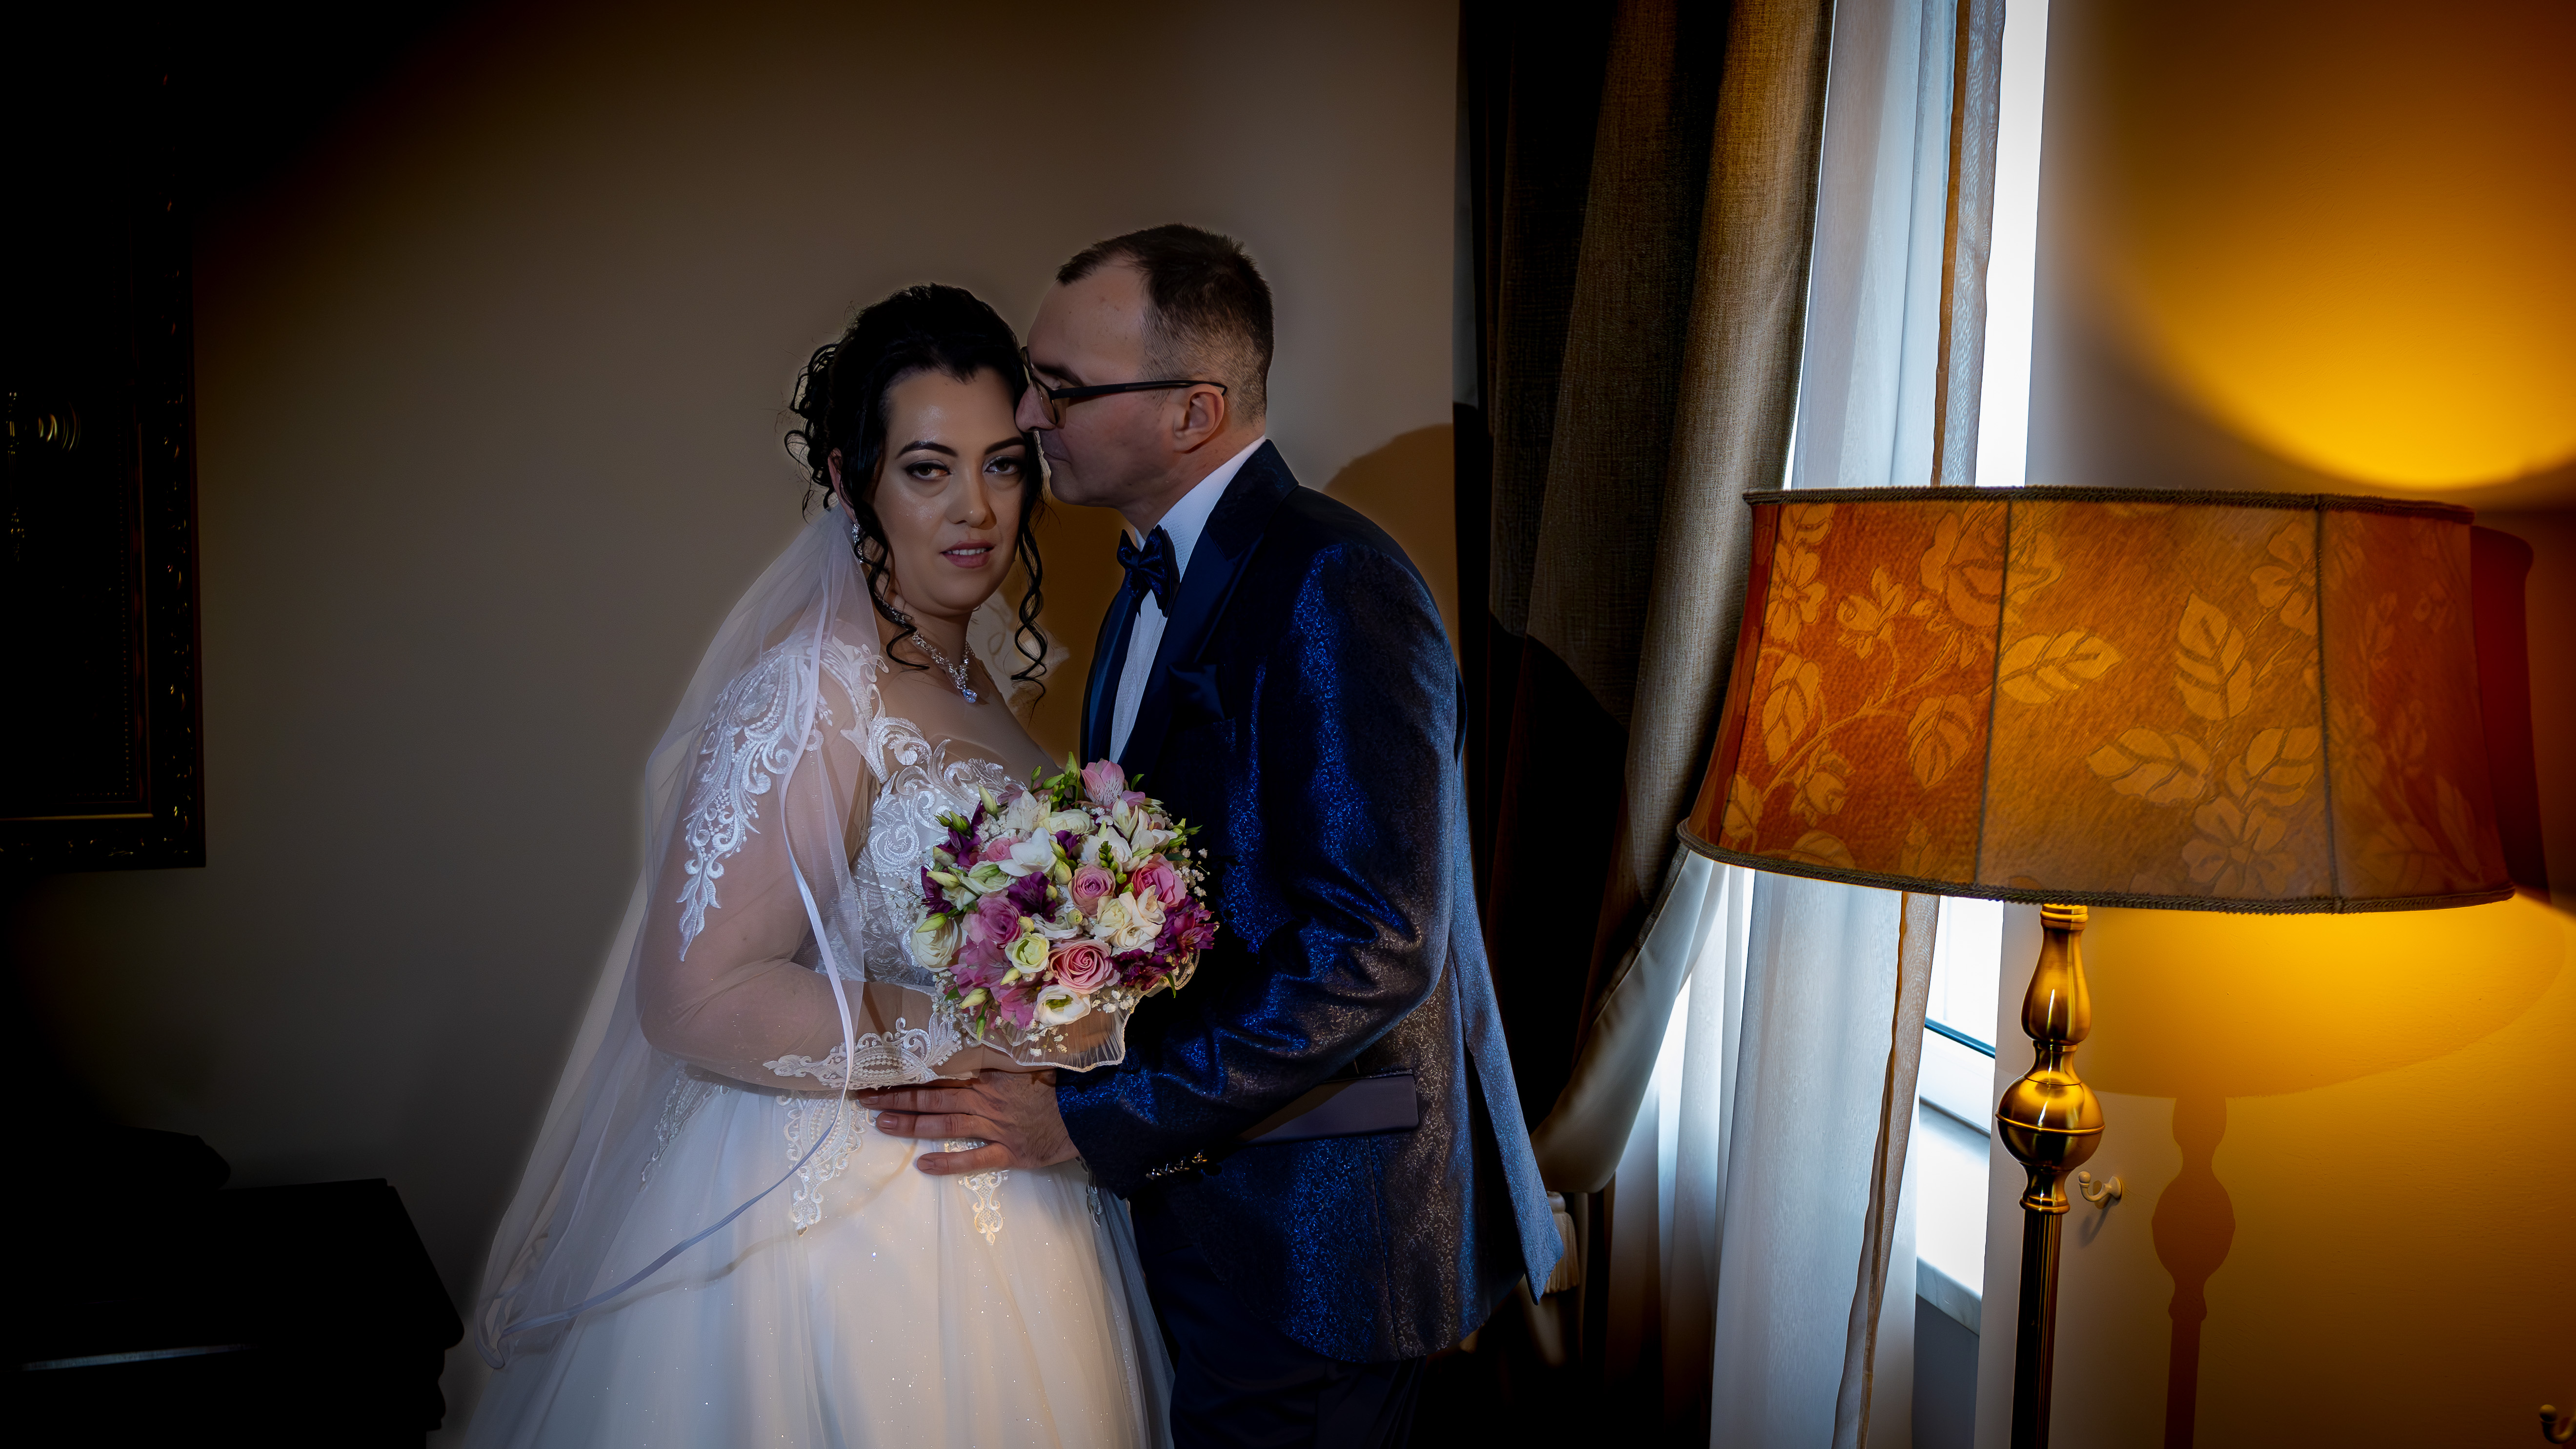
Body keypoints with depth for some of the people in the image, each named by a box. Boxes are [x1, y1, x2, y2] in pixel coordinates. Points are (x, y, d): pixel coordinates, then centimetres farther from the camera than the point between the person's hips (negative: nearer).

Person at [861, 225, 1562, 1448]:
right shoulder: (1154, 588, 12)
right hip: (1201, 1193, 9)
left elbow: (1375, 946, -27)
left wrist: (1089, 1117, -23)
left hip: (1307, 1240, -9)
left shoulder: (1331, 584, -20)